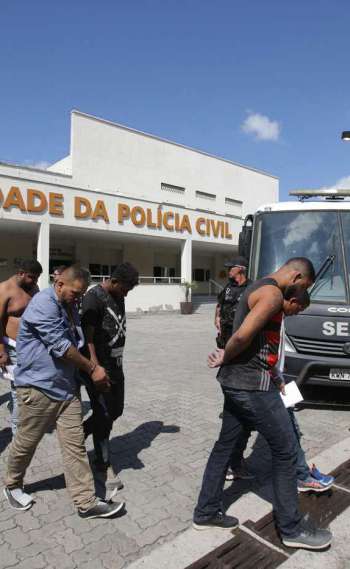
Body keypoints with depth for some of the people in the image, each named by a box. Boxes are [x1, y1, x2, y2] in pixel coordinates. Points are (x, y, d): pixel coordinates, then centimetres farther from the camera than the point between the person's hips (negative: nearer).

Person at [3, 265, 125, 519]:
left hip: (67, 387, 7)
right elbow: (60, 346, -22)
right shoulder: (43, 304, -18)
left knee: (75, 445, 6)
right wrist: (92, 369, -13)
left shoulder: (70, 307, 11)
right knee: (26, 443, 14)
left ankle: (86, 502, 13)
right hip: (38, 387, -7)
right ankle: (13, 485, 40)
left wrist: (94, 368, 12)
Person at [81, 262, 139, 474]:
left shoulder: (119, 297, 9)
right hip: (99, 367, -9)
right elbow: (88, 335, -21)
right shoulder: (94, 297, -16)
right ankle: (103, 464, 23)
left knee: (116, 411, 16)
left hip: (116, 365, 9)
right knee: (104, 415, 3)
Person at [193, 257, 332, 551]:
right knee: (286, 450, 6)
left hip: (237, 380, 10)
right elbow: (242, 336, -28)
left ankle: (206, 512, 31)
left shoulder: (259, 287, 16)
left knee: (225, 444, 17)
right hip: (252, 382, -10)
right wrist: (225, 359, -11)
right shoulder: (273, 294, -17)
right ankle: (292, 528, 22)